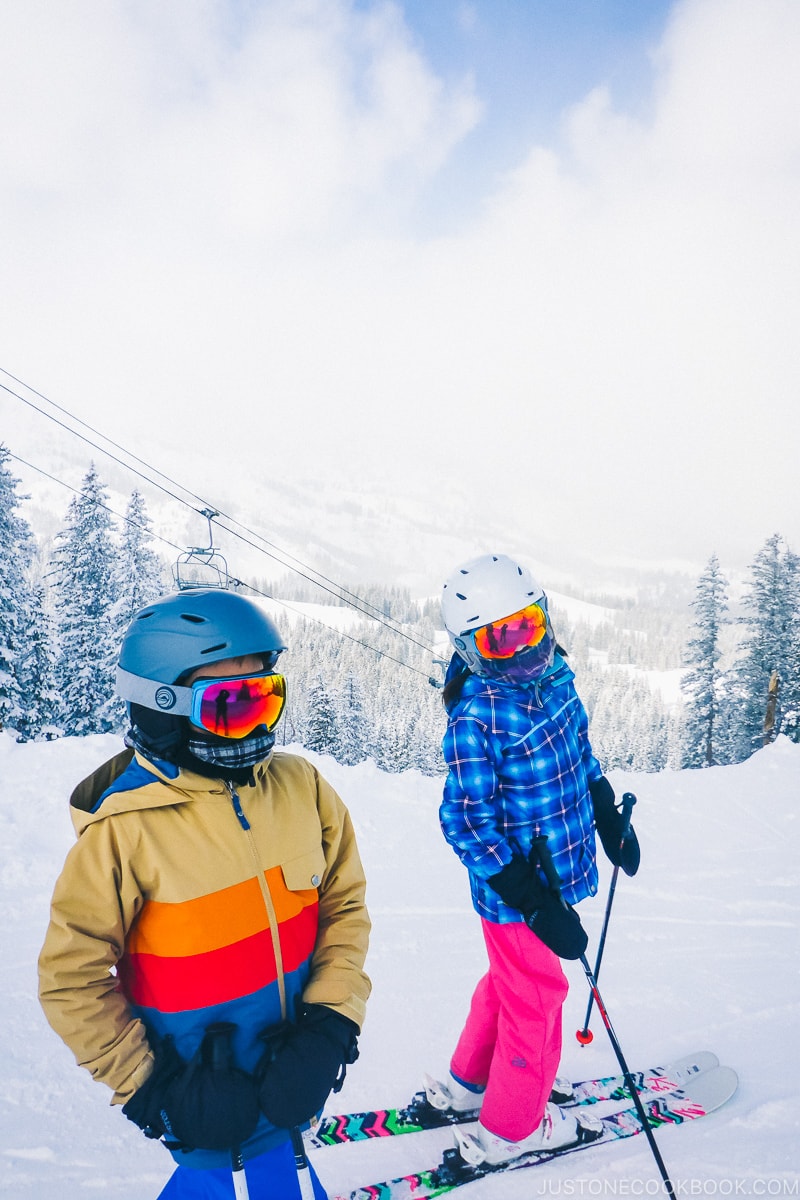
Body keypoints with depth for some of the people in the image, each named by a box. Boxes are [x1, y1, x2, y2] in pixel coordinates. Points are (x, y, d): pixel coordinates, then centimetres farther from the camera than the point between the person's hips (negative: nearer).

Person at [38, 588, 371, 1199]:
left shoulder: (301, 786, -11)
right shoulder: (123, 831, -22)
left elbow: (344, 904, -4)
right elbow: (70, 979, -13)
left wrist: (329, 1027, -11)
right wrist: (149, 1087, -12)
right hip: (202, 1086, -4)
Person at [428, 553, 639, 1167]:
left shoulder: (555, 677, -4)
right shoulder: (475, 717, -27)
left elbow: (582, 755, 12)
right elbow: (467, 822, -25)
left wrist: (611, 821, 20)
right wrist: (536, 905, -27)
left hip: (556, 872, 8)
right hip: (515, 890, -8)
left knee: (511, 978, 25)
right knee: (535, 995, 12)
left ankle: (467, 1082, 50)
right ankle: (512, 1128, 38)